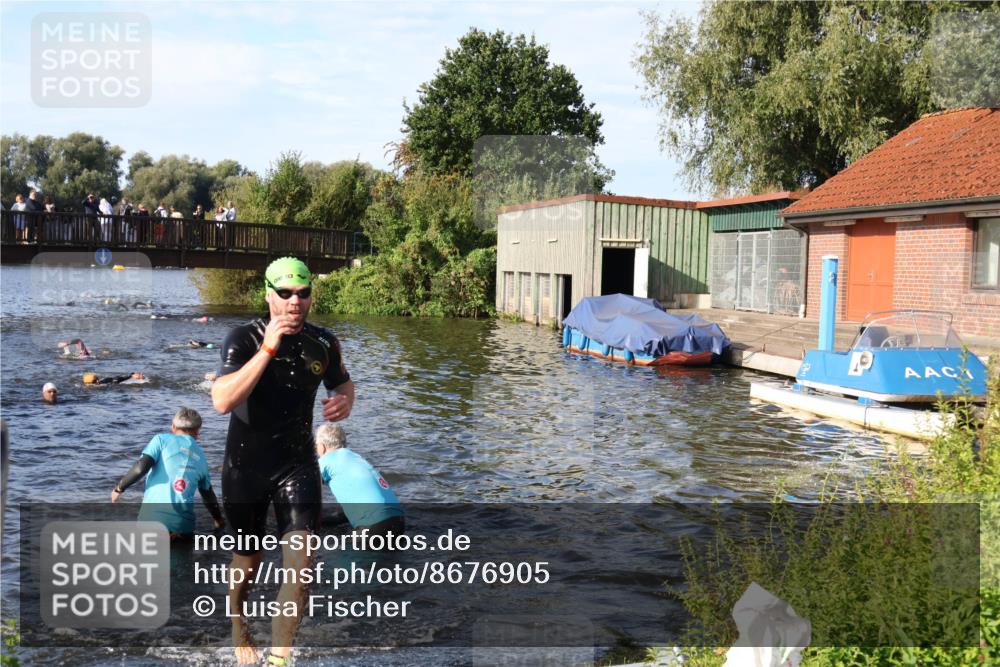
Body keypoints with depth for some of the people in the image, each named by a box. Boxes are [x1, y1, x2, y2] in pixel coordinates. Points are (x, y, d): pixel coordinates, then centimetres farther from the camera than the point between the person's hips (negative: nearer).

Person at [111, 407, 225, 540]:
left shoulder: (162, 439, 6)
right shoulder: (201, 457, 18)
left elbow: (141, 468, -8)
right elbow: (208, 494, 28)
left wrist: (119, 487, 9)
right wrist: (218, 520, 44)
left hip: (153, 513, -1)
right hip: (182, 520, 2)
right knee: (186, 534, 32)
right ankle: (178, 536, 2)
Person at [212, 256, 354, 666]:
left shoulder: (323, 343, -3)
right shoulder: (244, 338, -14)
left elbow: (342, 382, 18)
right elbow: (223, 401, -29)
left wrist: (344, 402, -6)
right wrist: (269, 347, -32)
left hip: (297, 464, 2)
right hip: (245, 466, -1)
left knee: (300, 565, -15)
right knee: (248, 561, 17)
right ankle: (238, 624, 48)